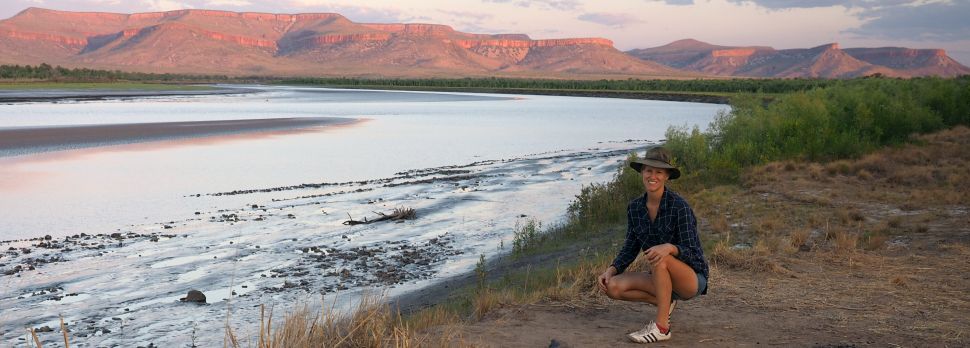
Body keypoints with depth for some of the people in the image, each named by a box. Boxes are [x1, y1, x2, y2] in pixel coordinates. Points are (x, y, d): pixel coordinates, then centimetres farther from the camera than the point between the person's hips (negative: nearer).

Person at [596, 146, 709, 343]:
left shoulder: (679, 206, -19)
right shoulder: (635, 208, -2)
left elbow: (691, 253, -21)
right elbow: (630, 248, 4)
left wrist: (669, 248, -43)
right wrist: (611, 270, -13)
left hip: (692, 279, -5)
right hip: (661, 278, 6)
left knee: (660, 258, -37)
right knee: (613, 287, -18)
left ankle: (661, 327, -26)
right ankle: (665, 301, 4)